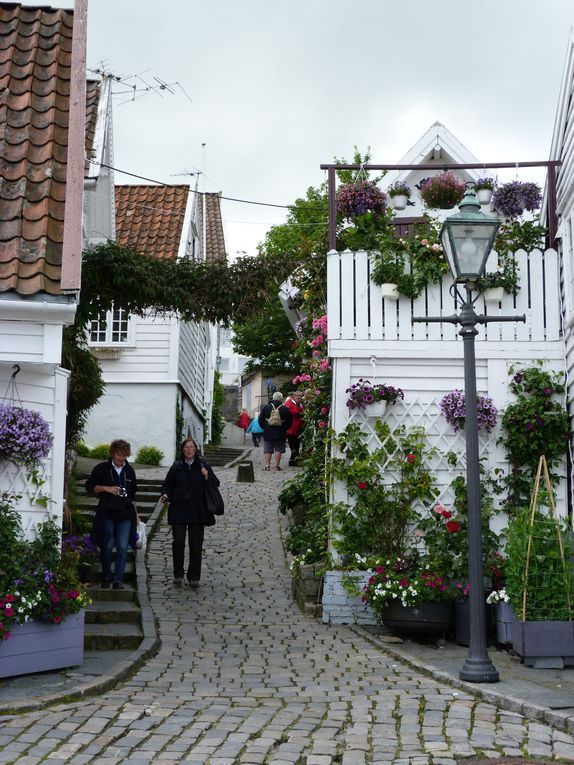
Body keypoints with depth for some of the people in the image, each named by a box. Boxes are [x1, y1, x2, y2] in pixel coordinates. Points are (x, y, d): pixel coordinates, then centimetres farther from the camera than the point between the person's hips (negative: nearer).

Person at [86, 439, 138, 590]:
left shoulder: (129, 470, 13)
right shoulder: (102, 468, 2)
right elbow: (89, 486, 2)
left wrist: (135, 513, 19)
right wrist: (106, 488, -12)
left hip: (125, 515, 2)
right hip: (107, 513, -2)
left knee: (123, 548, -6)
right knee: (107, 547, 1)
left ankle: (118, 579, -4)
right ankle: (106, 578, 17)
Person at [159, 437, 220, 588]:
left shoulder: (203, 466, 5)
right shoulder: (176, 467, 7)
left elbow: (216, 483, 4)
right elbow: (167, 485, 11)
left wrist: (207, 477, -15)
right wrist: (165, 495, -8)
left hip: (197, 512, 0)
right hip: (179, 511, 0)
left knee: (196, 544, 2)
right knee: (178, 542, -5)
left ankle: (194, 577, 11)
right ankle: (178, 575, 8)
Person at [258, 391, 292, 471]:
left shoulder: (266, 407, 0)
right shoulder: (285, 409, -4)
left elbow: (260, 420, 3)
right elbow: (289, 422, 0)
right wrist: (284, 429, 15)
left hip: (268, 432, 1)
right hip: (280, 434, -1)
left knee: (267, 449, 6)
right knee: (278, 449, 5)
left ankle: (267, 465, 1)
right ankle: (277, 465, 2)